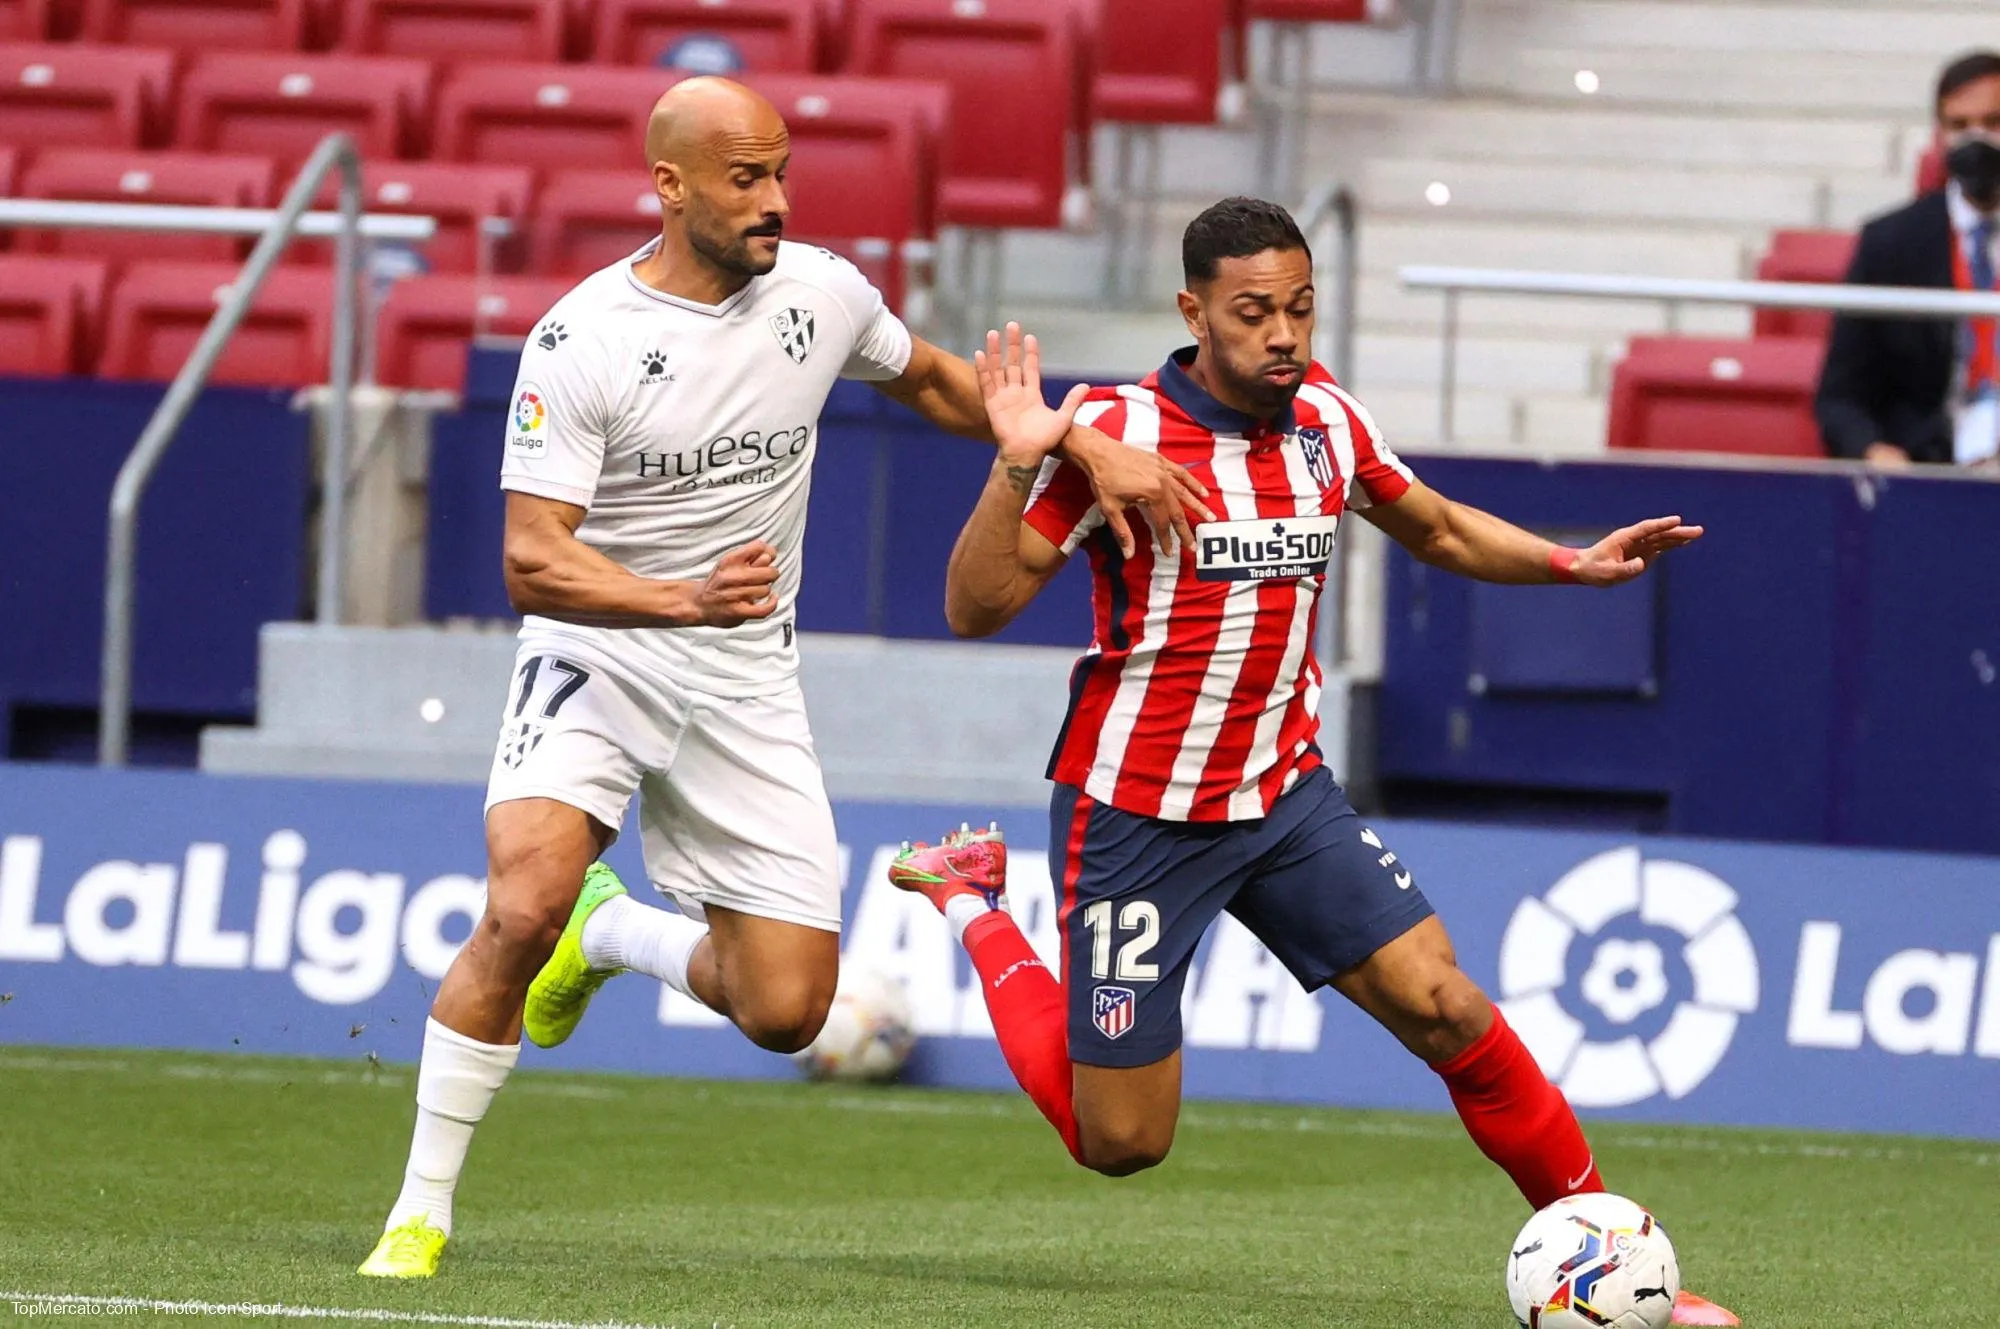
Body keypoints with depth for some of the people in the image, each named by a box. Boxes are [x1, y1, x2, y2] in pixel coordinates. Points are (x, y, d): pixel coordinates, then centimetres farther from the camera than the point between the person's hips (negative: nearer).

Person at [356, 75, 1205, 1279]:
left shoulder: (820, 291, -1)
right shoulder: (582, 344, -16)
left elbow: (937, 383, 21)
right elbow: (533, 561, -22)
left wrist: (1090, 453, 13)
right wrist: (685, 599, -37)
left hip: (746, 684, 4)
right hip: (596, 651, -4)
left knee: (786, 1011, -3)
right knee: (522, 910, -28)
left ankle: (609, 933, 28)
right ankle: (422, 1211, -14)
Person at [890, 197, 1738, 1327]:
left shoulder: (1326, 420, 0)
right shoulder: (1119, 432, -16)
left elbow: (1439, 529, 20)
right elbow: (976, 608, -17)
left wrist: (1574, 563, 4)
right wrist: (1017, 466, -32)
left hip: (1286, 795, 4)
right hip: (1136, 812, -4)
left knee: (1445, 1007, -12)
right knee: (1120, 1142, 3)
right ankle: (971, 900, 27)